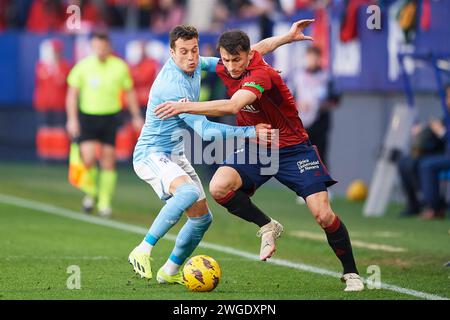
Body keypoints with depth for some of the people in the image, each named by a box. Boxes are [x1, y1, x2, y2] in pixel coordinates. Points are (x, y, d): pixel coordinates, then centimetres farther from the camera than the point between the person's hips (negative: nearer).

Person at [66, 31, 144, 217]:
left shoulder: (120, 67, -2)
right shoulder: (83, 66, -5)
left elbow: (129, 92, 10)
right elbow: (72, 93, -1)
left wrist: (136, 116, 11)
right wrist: (72, 119, -9)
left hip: (110, 118, 1)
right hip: (87, 116, -1)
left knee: (108, 161, -2)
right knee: (88, 158, -15)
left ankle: (105, 203, 10)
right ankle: (91, 192, 13)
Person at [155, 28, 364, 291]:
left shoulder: (261, 74, -28)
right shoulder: (223, 69, -5)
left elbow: (232, 107, -44)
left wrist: (184, 107, -43)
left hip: (292, 149, -5)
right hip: (254, 147, 6)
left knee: (324, 215, -14)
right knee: (219, 187, -24)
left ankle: (351, 274, 8)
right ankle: (268, 227, -1)